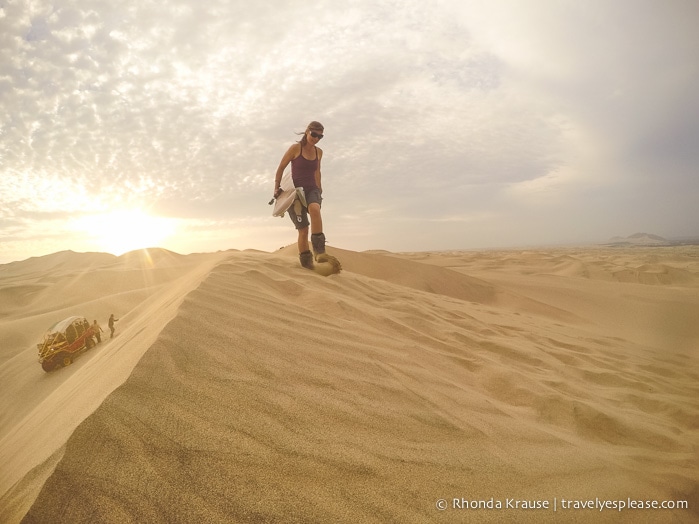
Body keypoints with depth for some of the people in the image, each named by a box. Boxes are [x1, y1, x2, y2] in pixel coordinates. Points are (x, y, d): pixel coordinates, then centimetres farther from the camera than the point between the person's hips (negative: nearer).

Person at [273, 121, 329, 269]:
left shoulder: (319, 152, 10)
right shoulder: (295, 148, -4)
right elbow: (281, 168, 2)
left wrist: (319, 189, 23)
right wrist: (276, 187, -5)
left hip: (312, 190, 3)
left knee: (315, 209, -35)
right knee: (303, 229, -7)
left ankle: (319, 252, -34)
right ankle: (305, 262, 9)